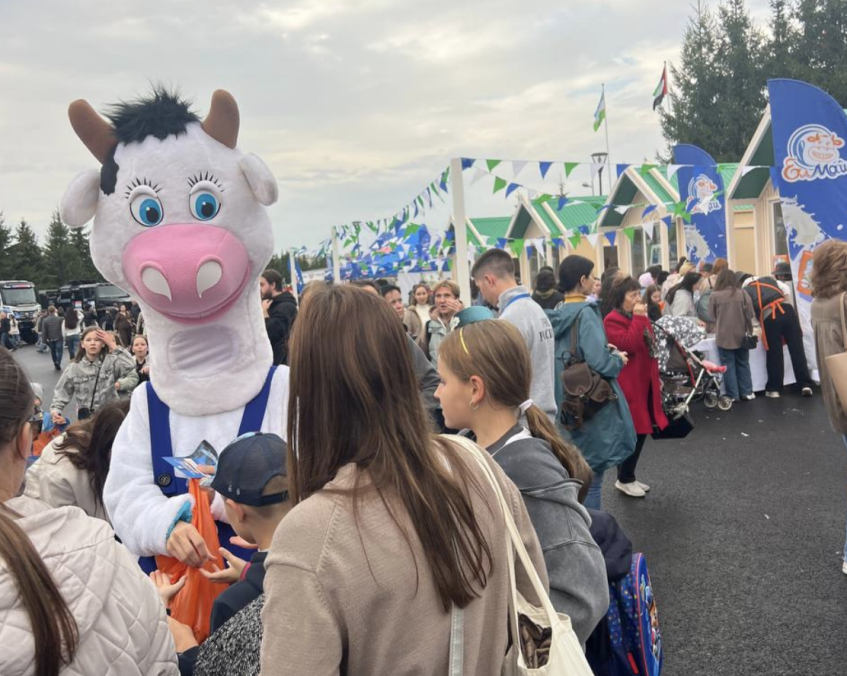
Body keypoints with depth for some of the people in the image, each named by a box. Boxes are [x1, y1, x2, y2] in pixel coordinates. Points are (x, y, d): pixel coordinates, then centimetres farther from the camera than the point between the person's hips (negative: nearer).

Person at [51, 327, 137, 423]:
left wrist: (113, 346, -19)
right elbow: (61, 393, 5)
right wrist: (56, 411, -11)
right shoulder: (74, 367, -1)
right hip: (86, 417, 2)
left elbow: (130, 366, -26)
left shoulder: (111, 361, -8)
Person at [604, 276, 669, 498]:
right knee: (631, 433, -3)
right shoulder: (612, 320, -13)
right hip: (628, 385, -9)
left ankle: (629, 476, 26)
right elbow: (629, 345, -27)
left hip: (645, 382, 9)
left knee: (641, 431, 14)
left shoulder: (640, 317, 15)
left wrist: (656, 377, 22)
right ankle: (624, 480, 12)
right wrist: (638, 318, -22)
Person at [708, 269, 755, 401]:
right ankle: (747, 392, 19)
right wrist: (750, 332, 10)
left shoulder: (715, 295, -4)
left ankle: (732, 395, 7)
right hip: (741, 335, 2)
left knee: (728, 365, 5)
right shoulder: (742, 293, 0)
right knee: (743, 363, 15)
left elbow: (711, 316, 3)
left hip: (724, 336, -2)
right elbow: (749, 315, 0)